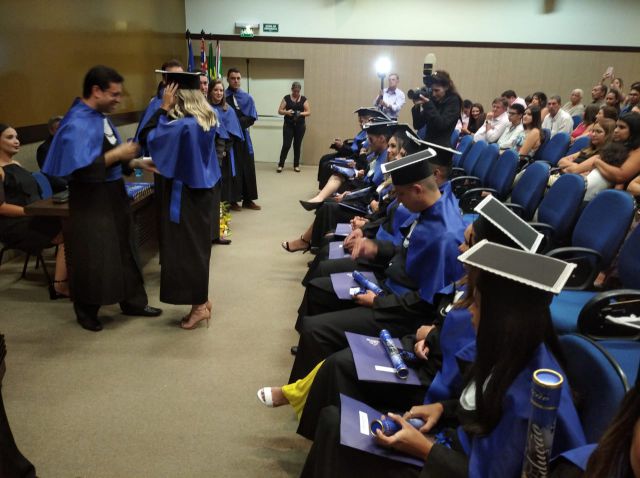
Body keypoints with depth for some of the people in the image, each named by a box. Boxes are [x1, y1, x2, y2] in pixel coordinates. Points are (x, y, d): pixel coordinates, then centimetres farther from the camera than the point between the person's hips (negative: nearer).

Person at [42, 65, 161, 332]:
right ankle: (87, 312, 24)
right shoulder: (76, 123, -20)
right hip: (90, 201, -9)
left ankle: (133, 302, 30)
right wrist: (116, 154, -22)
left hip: (113, 194, 9)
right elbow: (81, 169, -27)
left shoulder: (101, 116, 7)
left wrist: (137, 163, 2)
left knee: (124, 250, 16)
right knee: (92, 259, 4)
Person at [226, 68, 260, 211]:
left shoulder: (247, 98, 7)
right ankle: (233, 200, 7)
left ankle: (248, 199, 13)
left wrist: (236, 122, -12)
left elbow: (251, 118, -1)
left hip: (243, 136, 4)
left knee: (248, 168, 5)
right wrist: (240, 120, -16)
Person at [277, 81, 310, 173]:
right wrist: (286, 112, -19)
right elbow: (279, 111, 0)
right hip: (288, 125, -1)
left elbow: (308, 112, 1)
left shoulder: (304, 99, 3)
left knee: (297, 145, 6)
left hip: (300, 125, 1)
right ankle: (280, 165, 4)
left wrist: (301, 113, -18)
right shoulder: (286, 98, 1)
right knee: (286, 145, -6)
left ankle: (296, 165, 15)